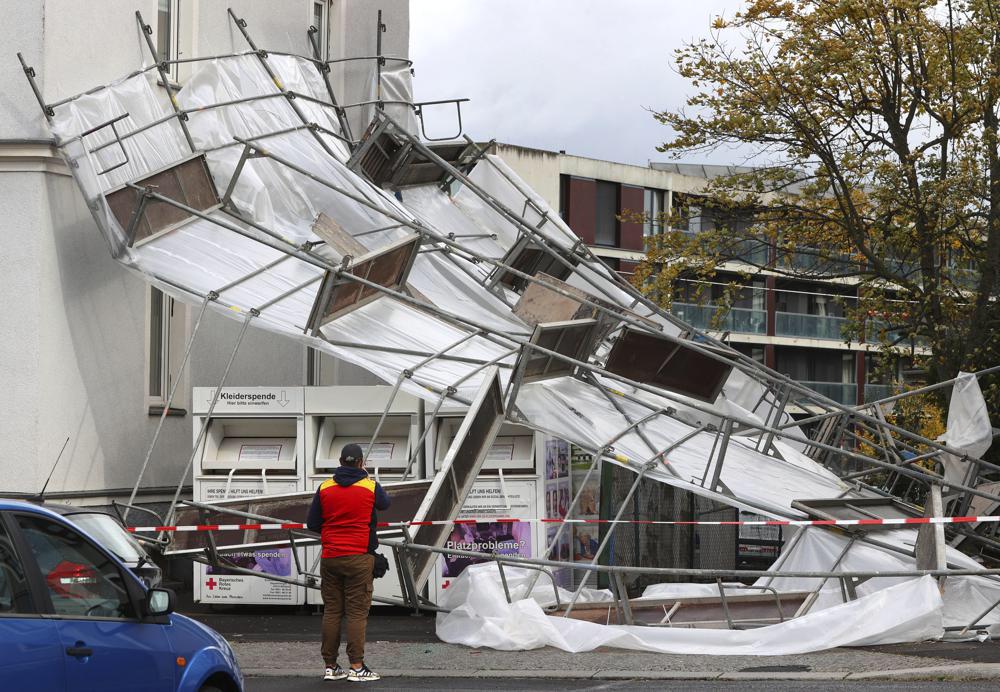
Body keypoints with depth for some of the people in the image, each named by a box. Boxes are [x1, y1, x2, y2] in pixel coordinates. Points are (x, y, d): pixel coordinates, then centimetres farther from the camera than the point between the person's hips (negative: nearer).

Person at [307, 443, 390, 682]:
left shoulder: (324, 489, 2)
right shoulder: (370, 487, -4)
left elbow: (312, 524, 5)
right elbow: (384, 503, 18)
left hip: (330, 558, 3)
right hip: (359, 558, -3)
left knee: (331, 611, 8)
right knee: (357, 611, -3)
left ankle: (330, 666, 9)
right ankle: (357, 667, -7)